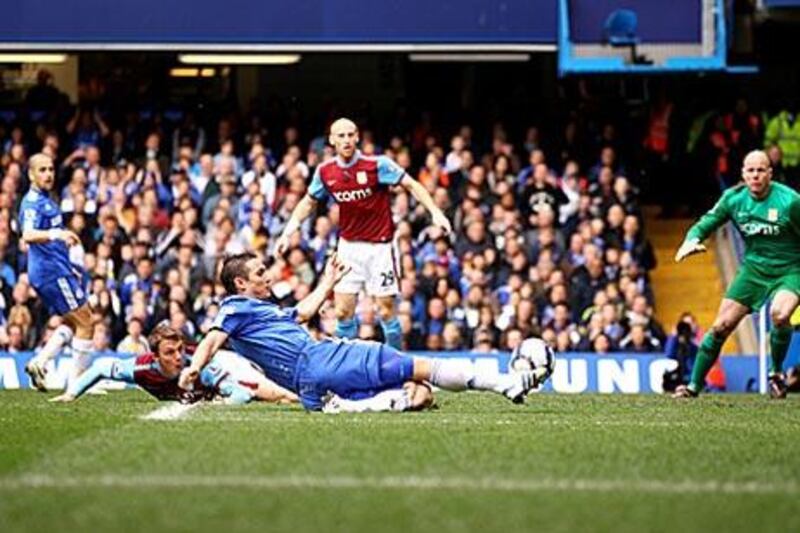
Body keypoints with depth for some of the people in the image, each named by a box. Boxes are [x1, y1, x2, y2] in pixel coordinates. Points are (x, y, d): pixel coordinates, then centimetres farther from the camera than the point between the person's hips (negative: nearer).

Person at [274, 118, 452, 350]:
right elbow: (308, 202, 15)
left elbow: (412, 185, -12)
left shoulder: (377, 165, -13)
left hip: (379, 246, -3)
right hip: (348, 246, 3)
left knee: (386, 311, -3)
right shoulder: (325, 172, -1)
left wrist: (435, 212, -25)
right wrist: (287, 234, 9)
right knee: (343, 312, -1)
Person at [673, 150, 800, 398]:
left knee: (779, 314, -33)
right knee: (722, 326, -5)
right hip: (753, 268, 4)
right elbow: (705, 224, 3)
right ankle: (694, 385, 9)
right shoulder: (733, 198, -5)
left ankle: (776, 373, -7)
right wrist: (692, 240, -19)